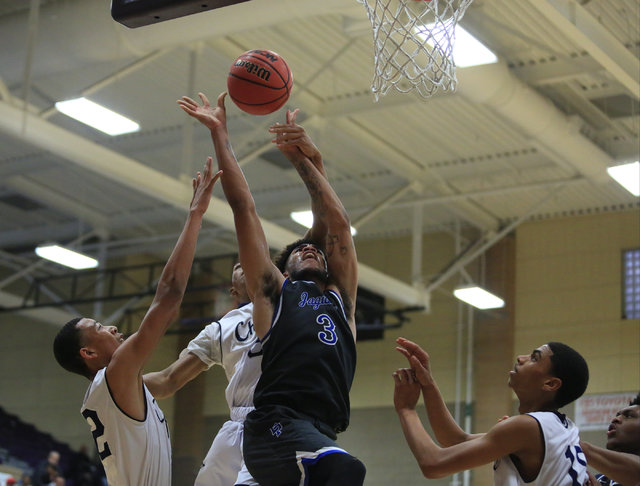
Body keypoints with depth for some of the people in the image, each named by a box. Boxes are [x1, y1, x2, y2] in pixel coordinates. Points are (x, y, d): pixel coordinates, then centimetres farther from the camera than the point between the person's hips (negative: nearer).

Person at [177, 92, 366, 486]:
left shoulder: (340, 297, 28)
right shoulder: (274, 290, 20)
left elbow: (337, 222, 25)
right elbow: (244, 207, 21)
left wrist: (301, 157, 27)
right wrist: (219, 132, 23)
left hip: (322, 434, 6)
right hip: (277, 424, -6)